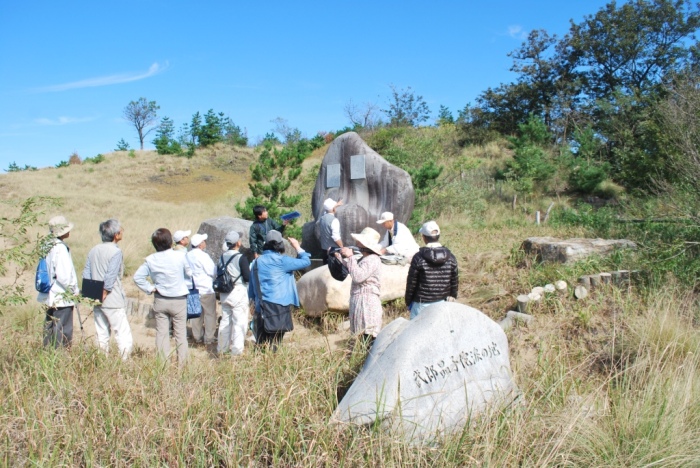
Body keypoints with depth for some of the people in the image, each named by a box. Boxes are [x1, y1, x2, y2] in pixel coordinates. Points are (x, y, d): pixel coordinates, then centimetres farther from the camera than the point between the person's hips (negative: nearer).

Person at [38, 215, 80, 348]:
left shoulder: (47, 246, 7)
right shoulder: (60, 248, -19)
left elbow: (46, 271, 15)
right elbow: (63, 276, -23)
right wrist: (75, 291, -10)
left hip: (49, 296, 9)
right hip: (62, 298, -9)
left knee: (49, 328, 17)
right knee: (63, 333, -3)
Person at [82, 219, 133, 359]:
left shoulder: (94, 250, 10)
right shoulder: (116, 252, -13)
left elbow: (86, 274, 9)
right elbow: (110, 277, -19)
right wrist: (104, 294, -10)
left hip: (97, 301, 7)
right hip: (113, 302, -7)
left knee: (101, 334, 14)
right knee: (123, 334, -3)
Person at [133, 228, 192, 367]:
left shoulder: (150, 260, -5)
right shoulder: (180, 257, -14)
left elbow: (137, 277, -3)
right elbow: (189, 274, -1)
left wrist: (150, 289, 2)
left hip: (160, 300, 3)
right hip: (179, 300, -2)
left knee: (161, 333, 11)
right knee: (180, 333, 7)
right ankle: (181, 363, 12)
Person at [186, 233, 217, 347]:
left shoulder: (187, 256, 6)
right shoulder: (203, 256, -17)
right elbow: (213, 272, -15)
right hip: (206, 290, -7)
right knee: (210, 314, 2)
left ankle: (197, 337, 23)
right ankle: (208, 339, 4)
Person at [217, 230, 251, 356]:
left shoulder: (222, 257, 4)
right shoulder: (241, 257, -15)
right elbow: (248, 277, -16)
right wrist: (251, 267, 2)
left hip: (224, 293, 7)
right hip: (238, 293, -7)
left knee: (225, 320, 15)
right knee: (239, 322, 1)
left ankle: (222, 348, 25)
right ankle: (236, 350, 3)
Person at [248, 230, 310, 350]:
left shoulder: (257, 261, 7)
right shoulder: (281, 261, -10)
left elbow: (251, 286, 12)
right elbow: (306, 262, -8)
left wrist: (255, 300, 22)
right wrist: (297, 247, 6)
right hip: (279, 305, -5)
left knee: (261, 340, 12)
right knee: (274, 341, 4)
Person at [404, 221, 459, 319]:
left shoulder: (418, 258, -13)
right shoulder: (450, 258, -1)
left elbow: (411, 283, -8)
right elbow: (455, 281, 6)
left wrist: (408, 301, 4)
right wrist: (452, 297, 19)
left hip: (422, 304, -4)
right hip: (442, 303, 4)